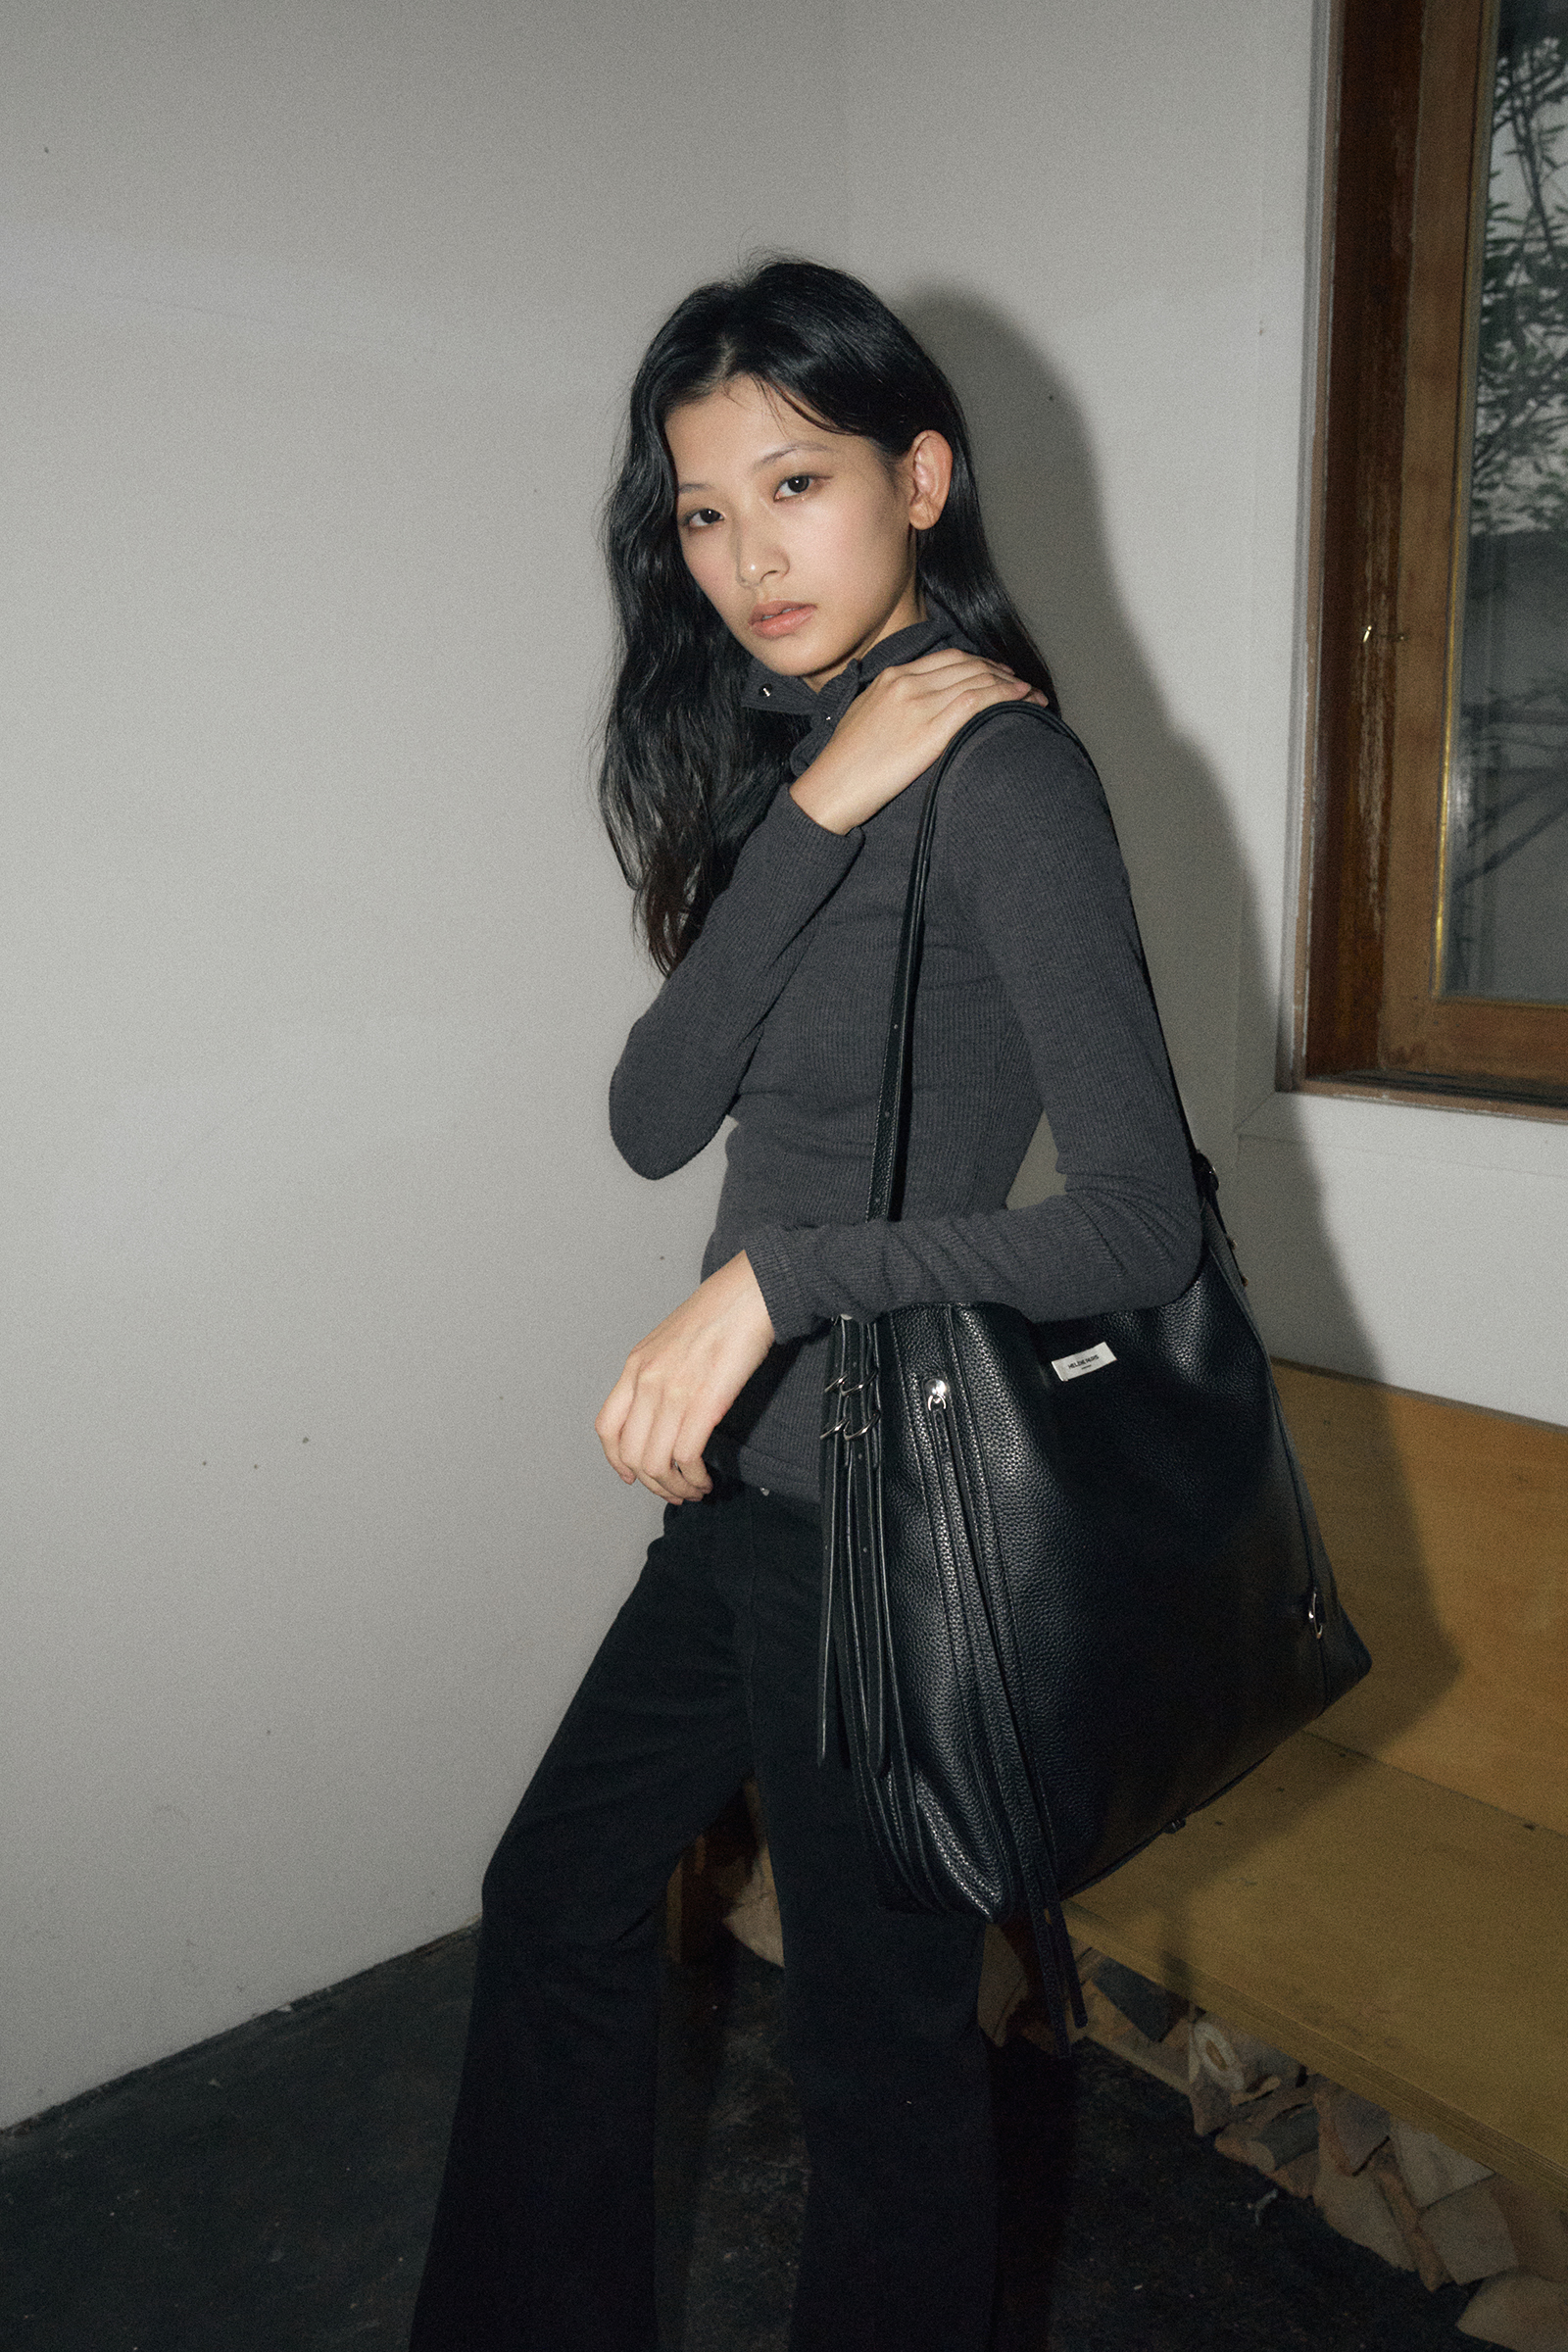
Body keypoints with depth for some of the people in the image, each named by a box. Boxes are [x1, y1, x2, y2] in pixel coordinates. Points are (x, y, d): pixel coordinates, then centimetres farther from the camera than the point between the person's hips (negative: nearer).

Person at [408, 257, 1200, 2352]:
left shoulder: (1007, 780, -16)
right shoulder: (781, 759, 8)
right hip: (756, 1475, 9)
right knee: (559, 1900, 23)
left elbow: (1145, 1221, -22)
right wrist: (813, 817, -15)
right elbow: (655, 1116, -6)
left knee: (877, 2031, 13)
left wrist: (775, 1278, -26)